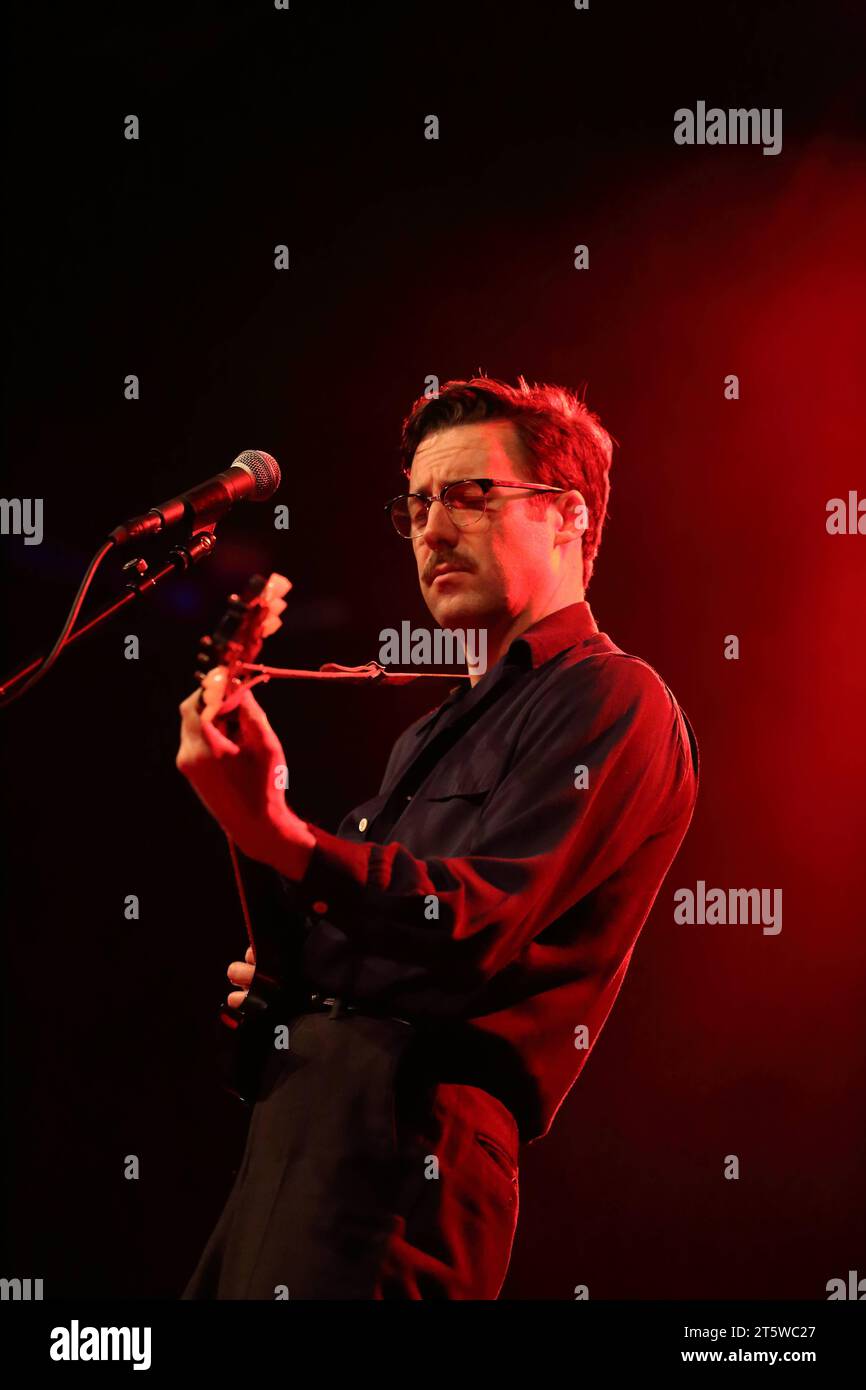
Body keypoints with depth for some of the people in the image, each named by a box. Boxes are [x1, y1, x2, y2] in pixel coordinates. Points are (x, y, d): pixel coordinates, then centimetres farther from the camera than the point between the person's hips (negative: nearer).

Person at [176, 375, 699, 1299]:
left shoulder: (612, 700, -4)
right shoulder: (437, 731, 27)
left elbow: (476, 921, -18)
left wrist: (278, 837, -31)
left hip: (406, 1120, -9)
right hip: (307, 1103, 9)